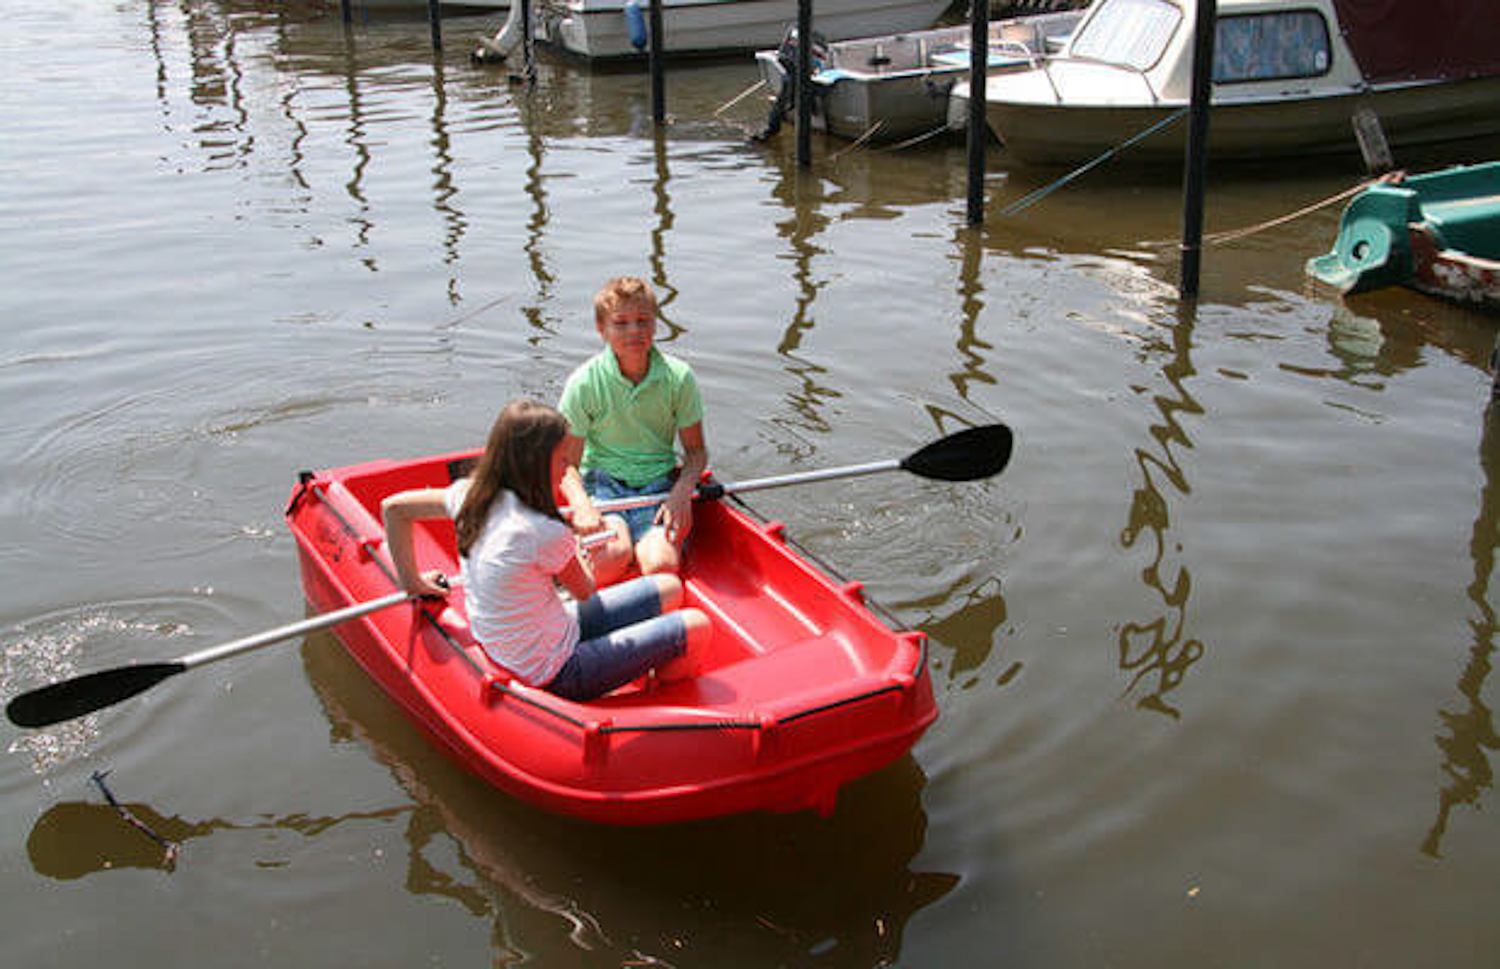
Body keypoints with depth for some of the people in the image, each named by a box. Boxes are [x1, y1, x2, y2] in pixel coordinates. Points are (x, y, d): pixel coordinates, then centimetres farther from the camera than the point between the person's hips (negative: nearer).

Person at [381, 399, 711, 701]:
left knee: (669, 589, 10)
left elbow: (393, 507, 7)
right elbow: (585, 591, -6)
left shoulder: (471, 496, -5)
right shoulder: (547, 534, -27)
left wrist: (411, 580, 15)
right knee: (696, 627, -5)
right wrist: (579, 555, 16)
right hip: (558, 673, -9)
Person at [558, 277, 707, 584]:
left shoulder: (679, 377, -3)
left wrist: (682, 491, -15)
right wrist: (582, 505, -24)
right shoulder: (584, 383, -8)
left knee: (662, 564, -27)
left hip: (660, 481, 1)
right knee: (612, 555, -32)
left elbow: (696, 451, 5)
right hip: (602, 480, -1)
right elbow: (567, 464, -4)